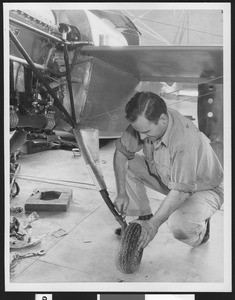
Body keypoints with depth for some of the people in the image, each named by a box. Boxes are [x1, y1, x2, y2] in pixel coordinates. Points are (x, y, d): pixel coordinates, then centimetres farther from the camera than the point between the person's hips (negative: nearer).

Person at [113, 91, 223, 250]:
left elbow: (180, 191, -36)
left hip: (203, 189, -6)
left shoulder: (186, 140, -39)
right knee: (128, 164, -7)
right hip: (168, 178, 6)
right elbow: (121, 152, -7)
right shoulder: (145, 122, -19)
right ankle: (144, 217, 10)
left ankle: (200, 228, 5)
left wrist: (154, 224, -35)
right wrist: (121, 192, -12)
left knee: (178, 225, -34)